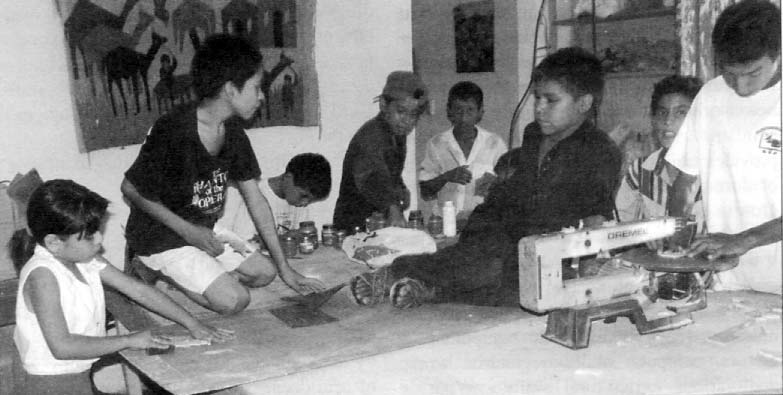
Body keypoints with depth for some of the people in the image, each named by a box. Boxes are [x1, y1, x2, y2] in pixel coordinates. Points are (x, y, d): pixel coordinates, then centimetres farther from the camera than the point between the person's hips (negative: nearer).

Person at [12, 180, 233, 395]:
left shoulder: (85, 259, 0)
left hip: (82, 377, 7)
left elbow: (138, 290, 4)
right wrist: (129, 341, -23)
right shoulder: (42, 275, -24)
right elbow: (62, 346, -29)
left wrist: (192, 324, 2)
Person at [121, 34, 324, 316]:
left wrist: (285, 269, 1)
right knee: (234, 300, -17)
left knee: (264, 272, 6)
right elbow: (131, 189, -17)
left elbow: (255, 199, 2)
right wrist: (188, 231, -21)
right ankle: (155, 275, 0)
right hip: (161, 239, -8)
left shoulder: (233, 135, -1)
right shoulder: (173, 132, -25)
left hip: (204, 232, 8)